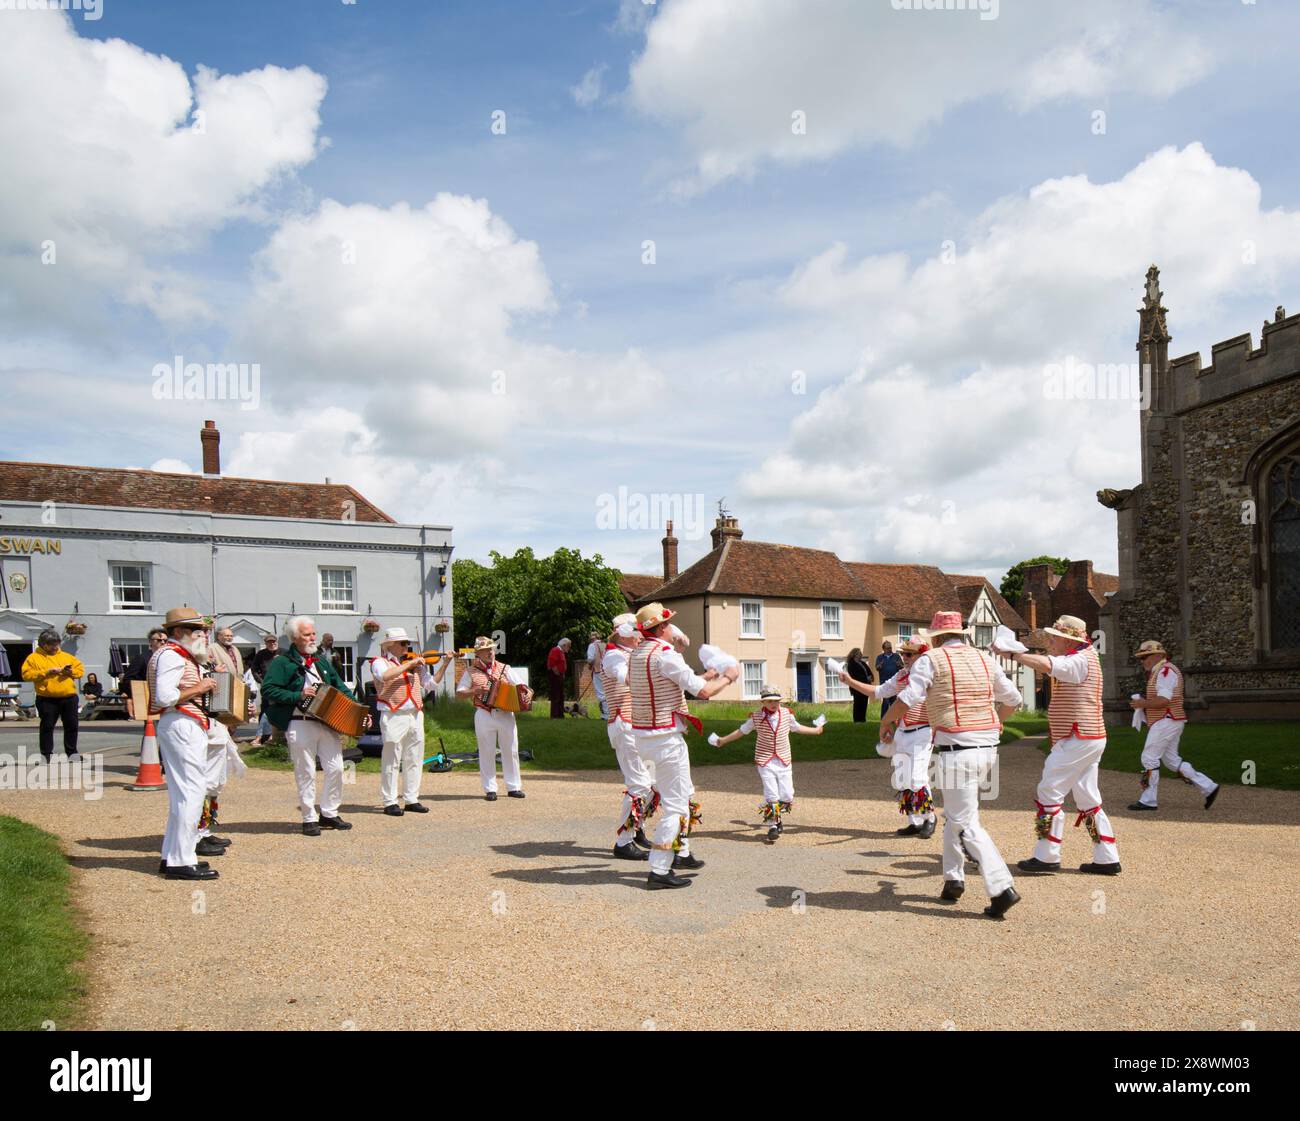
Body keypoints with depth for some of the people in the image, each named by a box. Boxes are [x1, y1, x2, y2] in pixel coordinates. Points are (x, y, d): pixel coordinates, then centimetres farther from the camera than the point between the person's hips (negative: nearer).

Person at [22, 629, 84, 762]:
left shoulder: (66, 656, 15)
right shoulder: (34, 658, 3)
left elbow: (81, 669, 15)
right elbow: (26, 675, -7)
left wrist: (71, 672, -7)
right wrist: (46, 672, -16)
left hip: (69, 697, 3)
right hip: (47, 699, -3)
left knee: (71, 725, 6)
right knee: (47, 726, 0)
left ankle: (71, 752, 15)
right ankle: (46, 754, 6)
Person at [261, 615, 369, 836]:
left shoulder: (322, 661, 18)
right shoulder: (282, 663, -2)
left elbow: (340, 688, 20)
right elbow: (268, 690, -11)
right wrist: (298, 696, -17)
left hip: (328, 724, 6)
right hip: (300, 725, -6)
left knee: (335, 768, 2)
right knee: (306, 773, 0)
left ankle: (329, 814, 17)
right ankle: (309, 819, 10)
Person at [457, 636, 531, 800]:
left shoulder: (505, 669, 9)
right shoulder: (471, 672, 5)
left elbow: (520, 686, 9)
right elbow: (459, 693, 3)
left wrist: (526, 695, -12)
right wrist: (475, 691, -14)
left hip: (506, 714, 2)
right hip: (484, 715, -2)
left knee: (511, 751, 4)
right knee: (487, 753, 2)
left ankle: (513, 787, 14)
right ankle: (490, 789, 10)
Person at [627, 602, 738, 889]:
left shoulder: (636, 653, 8)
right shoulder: (664, 654, -19)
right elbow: (704, 692, -19)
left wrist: (705, 677, 23)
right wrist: (727, 677, 0)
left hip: (643, 735, 9)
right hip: (666, 738, -9)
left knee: (683, 793, 24)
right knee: (675, 805, -3)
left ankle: (680, 853, 35)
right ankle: (659, 871, -3)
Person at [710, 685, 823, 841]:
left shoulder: (787, 714, 2)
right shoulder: (756, 717, -4)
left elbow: (797, 728, 21)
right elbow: (742, 731, 10)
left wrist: (815, 730, 31)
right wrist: (722, 740, 14)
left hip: (784, 761, 3)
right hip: (765, 762, -3)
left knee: (787, 797, 1)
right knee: (772, 796, -9)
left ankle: (776, 816, 30)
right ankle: (772, 826, 8)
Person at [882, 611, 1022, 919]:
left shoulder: (931, 659, -4)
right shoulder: (985, 659, 13)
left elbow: (907, 699, -14)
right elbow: (1013, 700, 22)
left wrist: (886, 722, 4)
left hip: (956, 750, -7)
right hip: (988, 747, 7)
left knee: (967, 825, -3)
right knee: (954, 814, 22)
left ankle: (1002, 888, -10)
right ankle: (953, 878, 24)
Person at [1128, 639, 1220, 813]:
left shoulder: (1165, 671, -15)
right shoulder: (1159, 672, 18)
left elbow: (1164, 700, -24)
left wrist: (1142, 703, -14)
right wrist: (1144, 703, 11)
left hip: (1166, 721, -11)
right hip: (1169, 722, 11)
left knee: (1149, 758, -6)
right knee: (1171, 759, 12)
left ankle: (1148, 801, -1)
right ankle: (1208, 787, 12)